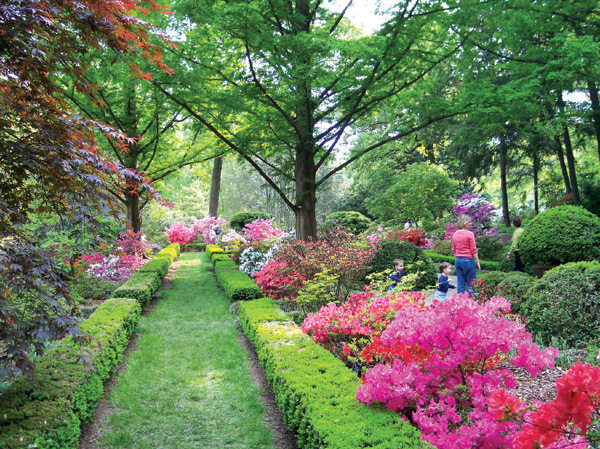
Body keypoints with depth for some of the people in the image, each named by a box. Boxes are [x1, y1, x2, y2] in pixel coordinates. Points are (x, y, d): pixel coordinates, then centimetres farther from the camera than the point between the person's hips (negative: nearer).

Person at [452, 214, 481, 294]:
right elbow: (473, 250, -9)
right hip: (468, 260, -6)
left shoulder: (455, 234, 8)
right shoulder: (470, 234, -10)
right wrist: (477, 262, -2)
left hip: (458, 260, 6)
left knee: (460, 283, 10)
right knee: (471, 283, 2)